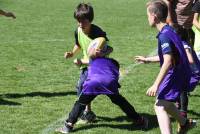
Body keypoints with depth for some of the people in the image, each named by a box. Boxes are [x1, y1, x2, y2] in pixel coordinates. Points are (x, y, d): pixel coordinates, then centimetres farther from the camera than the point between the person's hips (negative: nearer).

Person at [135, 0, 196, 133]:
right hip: (180, 74, 10)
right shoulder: (170, 31, 10)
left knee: (160, 106, -16)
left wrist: (156, 85, -30)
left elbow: (168, 62, -29)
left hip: (175, 75, -10)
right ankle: (185, 123, 47)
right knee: (165, 102, 27)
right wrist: (147, 59, 36)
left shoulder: (164, 36, -20)